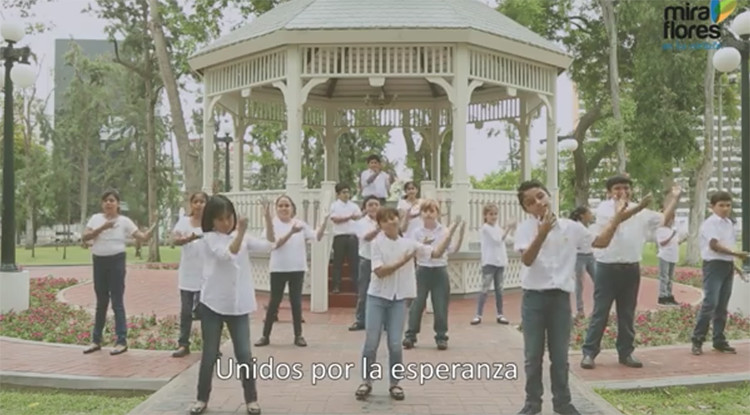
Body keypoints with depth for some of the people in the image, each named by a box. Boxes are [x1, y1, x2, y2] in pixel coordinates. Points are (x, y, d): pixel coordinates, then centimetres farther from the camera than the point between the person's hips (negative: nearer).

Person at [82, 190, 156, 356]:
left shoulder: (124, 221, -2)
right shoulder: (96, 218, 5)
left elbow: (143, 237, -5)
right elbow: (85, 237, -7)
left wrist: (155, 223, -19)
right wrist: (102, 227, -18)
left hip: (116, 261, -3)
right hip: (99, 261, 3)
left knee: (117, 302, -3)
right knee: (101, 302, 12)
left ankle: (122, 341, 2)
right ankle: (96, 340, 21)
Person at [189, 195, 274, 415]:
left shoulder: (242, 237, 7)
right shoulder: (210, 238, -6)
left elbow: (268, 246, -3)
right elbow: (227, 254, -23)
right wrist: (241, 232, -29)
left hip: (238, 305, 2)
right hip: (212, 304, -2)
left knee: (244, 354, 3)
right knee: (209, 355, 7)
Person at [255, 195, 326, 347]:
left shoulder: (300, 224, 3)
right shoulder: (273, 224, -5)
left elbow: (317, 237, -1)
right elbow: (275, 244, -18)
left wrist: (324, 221, -14)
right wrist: (291, 232, -29)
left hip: (297, 268, 2)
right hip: (278, 269, -2)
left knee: (296, 302, 7)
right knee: (274, 302, 3)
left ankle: (298, 335, 15)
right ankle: (265, 335, 12)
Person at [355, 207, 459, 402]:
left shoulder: (408, 243, 2)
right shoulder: (377, 243, -8)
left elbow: (436, 252, -1)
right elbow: (380, 271, -16)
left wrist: (450, 232, -9)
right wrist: (402, 261, -21)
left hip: (398, 299, 2)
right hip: (377, 297, -2)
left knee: (395, 345, 1)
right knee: (371, 343, 0)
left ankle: (395, 383, 16)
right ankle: (366, 382, 16)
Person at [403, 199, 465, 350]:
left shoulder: (445, 231, 0)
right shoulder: (417, 232, -1)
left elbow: (454, 249, -7)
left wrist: (461, 232, -17)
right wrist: (423, 245, -20)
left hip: (440, 271, 0)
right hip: (423, 271, 0)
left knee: (441, 305, 3)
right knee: (417, 304, 1)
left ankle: (441, 337, 13)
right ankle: (410, 335, 8)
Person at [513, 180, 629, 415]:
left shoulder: (570, 227, 3)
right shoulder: (525, 228, -5)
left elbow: (601, 242, 10)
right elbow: (527, 260, -18)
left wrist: (616, 219, -2)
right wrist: (542, 233, -31)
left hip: (560, 297, 2)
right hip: (533, 297, -2)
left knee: (560, 355, 11)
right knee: (533, 355, 6)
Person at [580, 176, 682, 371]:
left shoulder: (640, 213, 9)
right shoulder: (604, 208, -6)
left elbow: (665, 218, 13)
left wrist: (675, 198, 5)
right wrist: (638, 207, -38)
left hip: (631, 268, 5)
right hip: (607, 268, -4)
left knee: (627, 314, 11)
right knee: (600, 312, -1)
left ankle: (626, 353, 21)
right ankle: (589, 353, 5)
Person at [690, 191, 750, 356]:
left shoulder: (729, 224, 15)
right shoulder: (710, 223, -11)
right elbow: (714, 245, -20)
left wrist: (734, 265, 18)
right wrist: (736, 254, -25)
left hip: (727, 265, 8)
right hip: (714, 265, -8)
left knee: (722, 305, 11)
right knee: (710, 303, -12)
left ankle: (719, 340, 17)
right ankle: (697, 340, -7)